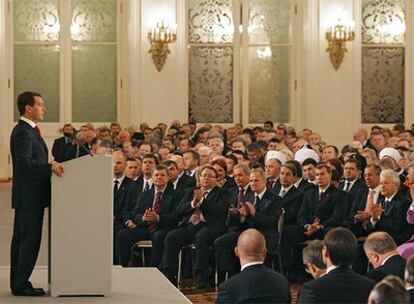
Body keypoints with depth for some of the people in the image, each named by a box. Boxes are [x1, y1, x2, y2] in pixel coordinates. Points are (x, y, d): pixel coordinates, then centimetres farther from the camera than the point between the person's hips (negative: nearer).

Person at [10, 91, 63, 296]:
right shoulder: (22, 133, -16)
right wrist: (49, 166, -32)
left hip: (30, 196, 11)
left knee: (21, 239, 12)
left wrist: (51, 166, 11)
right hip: (29, 196, -11)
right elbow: (24, 162, -27)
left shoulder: (29, 131, 18)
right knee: (30, 239, -8)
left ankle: (18, 283, 17)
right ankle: (20, 284, -4)